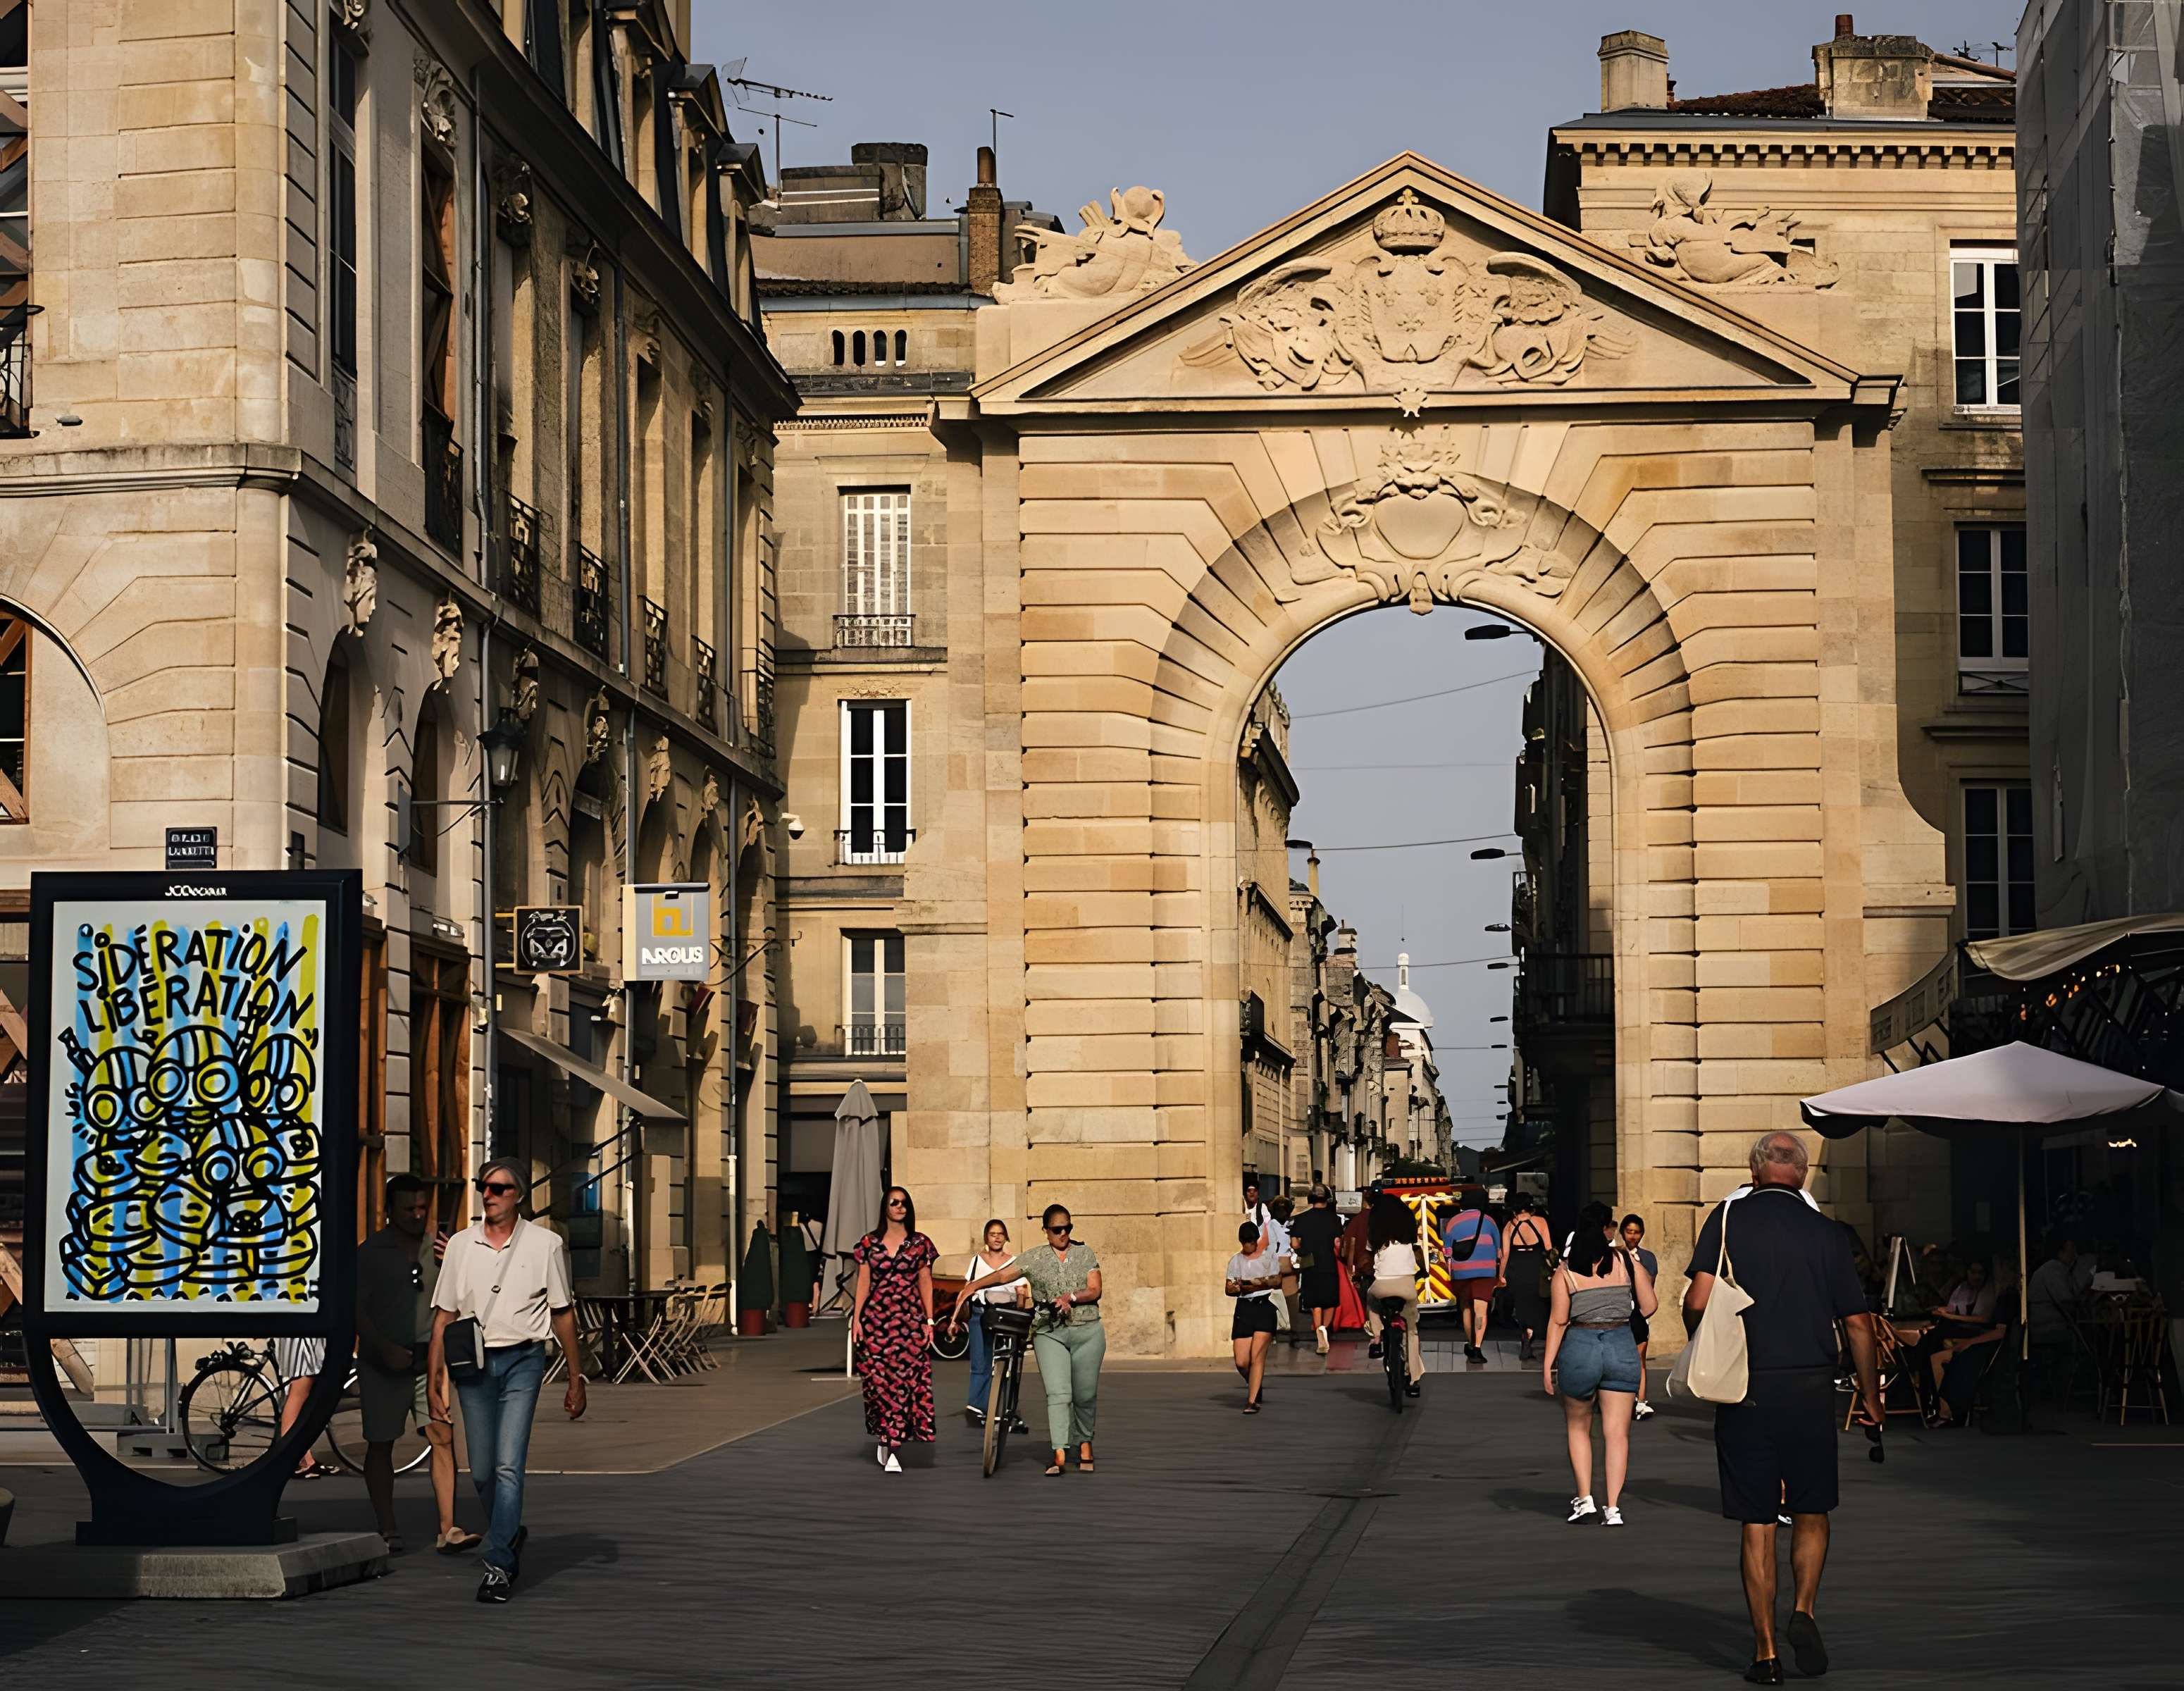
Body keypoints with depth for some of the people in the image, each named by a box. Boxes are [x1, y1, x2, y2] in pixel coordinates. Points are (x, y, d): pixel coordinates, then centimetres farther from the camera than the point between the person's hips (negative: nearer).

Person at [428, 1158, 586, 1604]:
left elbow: (563, 1313, 7)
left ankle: (499, 1565, -10)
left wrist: (576, 1378, 8)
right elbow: (443, 1315, 8)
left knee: (508, 1465, -13)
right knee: (482, 1471, 7)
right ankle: (511, 1534, 33)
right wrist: (434, 1377, 2)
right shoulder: (461, 1245, 6)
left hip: (522, 1361, -3)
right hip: (473, 1364, 3)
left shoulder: (544, 1245, 1)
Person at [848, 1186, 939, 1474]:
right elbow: (863, 1283, 7)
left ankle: (891, 1445, -6)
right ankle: (886, 1440, 12)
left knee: (906, 1378, -7)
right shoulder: (870, 1242, 7)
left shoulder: (920, 1243, 6)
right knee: (879, 1379, -2)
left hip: (911, 1320, 0)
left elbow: (926, 1284, 7)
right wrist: (856, 1319, 0)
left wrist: (930, 1321, 1)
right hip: (877, 1318, 0)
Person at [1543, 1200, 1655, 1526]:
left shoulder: (1566, 1270, -2)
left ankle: (1585, 1500, 11)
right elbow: (1648, 1307, 3)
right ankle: (1613, 1508, -3)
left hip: (1580, 1347, -1)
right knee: (1617, 1433, 3)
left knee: (1578, 1427, 18)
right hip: (1622, 1346, 1)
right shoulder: (1627, 1261, -1)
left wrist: (1548, 1364, 0)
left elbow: (1558, 1320, -4)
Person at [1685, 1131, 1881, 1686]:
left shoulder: (1728, 1219, -2)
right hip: (1811, 1389, 1)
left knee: (1757, 1524, 5)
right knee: (1811, 1513, 18)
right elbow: (1857, 1322, 4)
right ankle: (1804, 1610, -3)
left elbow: (1698, 1301, -12)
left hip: (1745, 1391, -1)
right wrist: (1869, 1395, 15)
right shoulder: (1826, 1232, 3)